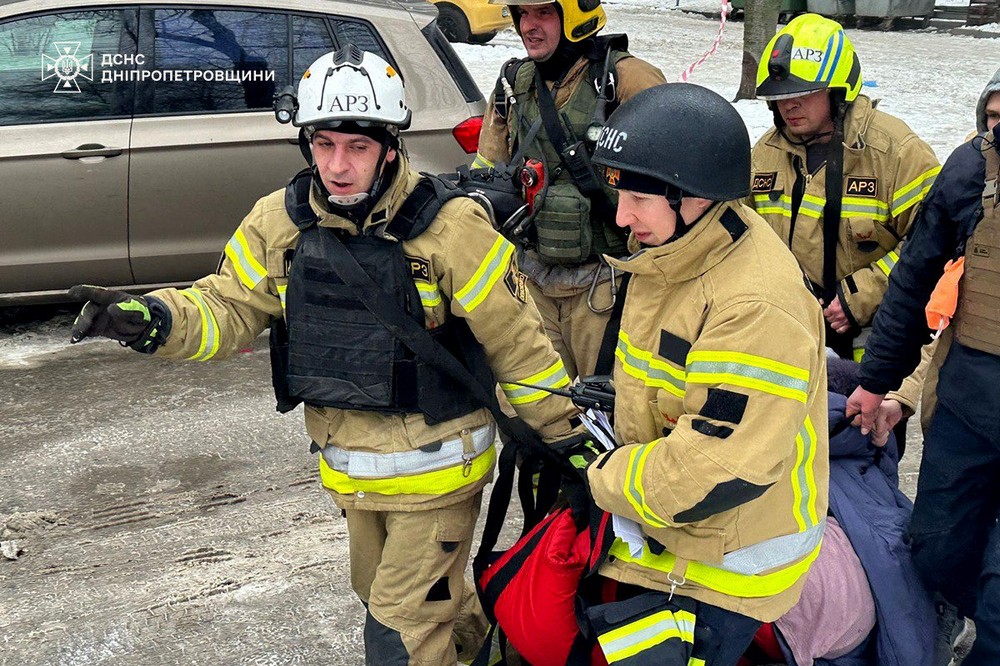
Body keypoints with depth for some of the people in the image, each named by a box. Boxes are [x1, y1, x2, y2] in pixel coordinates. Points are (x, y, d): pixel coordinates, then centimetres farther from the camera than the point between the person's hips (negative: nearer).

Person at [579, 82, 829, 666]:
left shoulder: (756, 309, -29)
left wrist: (608, 480, -18)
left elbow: (717, 471, -32)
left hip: (720, 568, -9)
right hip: (655, 536, 9)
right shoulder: (673, 257, 2)